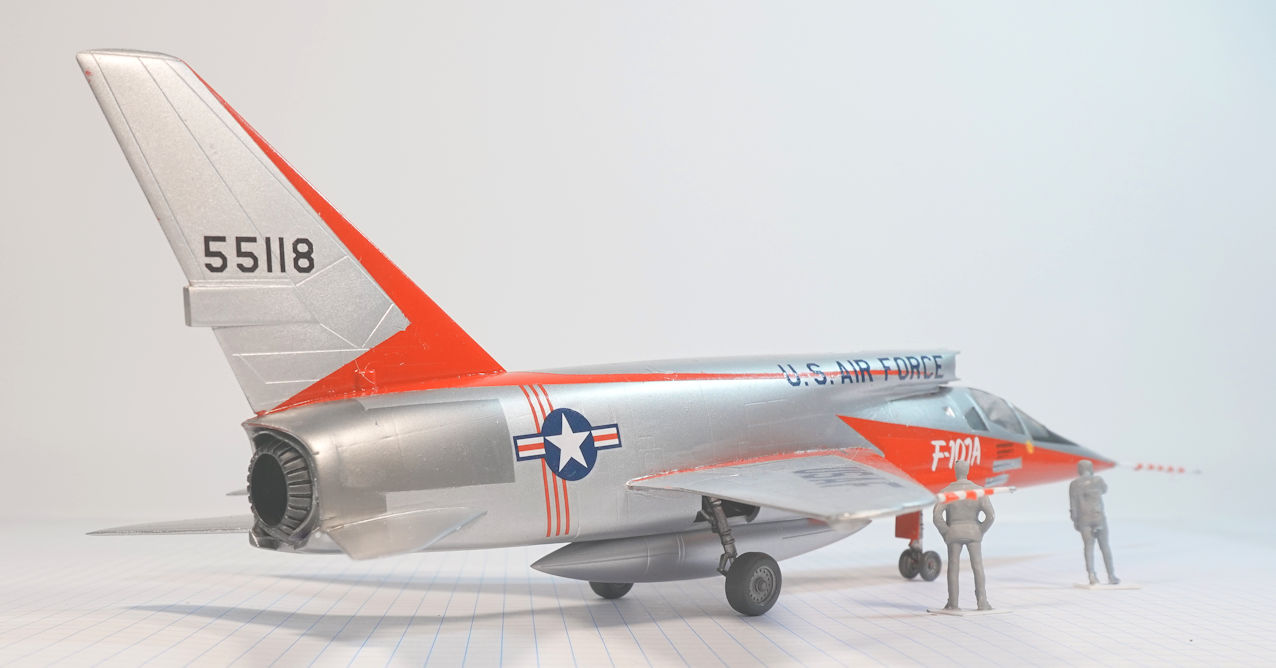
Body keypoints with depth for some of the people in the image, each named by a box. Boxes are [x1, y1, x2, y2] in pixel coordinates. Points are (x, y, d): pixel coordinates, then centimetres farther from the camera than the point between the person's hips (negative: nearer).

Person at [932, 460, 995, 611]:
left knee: (953, 568, 8)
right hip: (973, 533, 0)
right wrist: (981, 532, 1)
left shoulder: (946, 492, -8)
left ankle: (953, 603, 9)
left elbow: (937, 516, -16)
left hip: (953, 534, 0)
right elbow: (991, 515, -13)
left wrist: (945, 533, -2)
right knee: (978, 567, 5)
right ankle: (982, 602, -3)